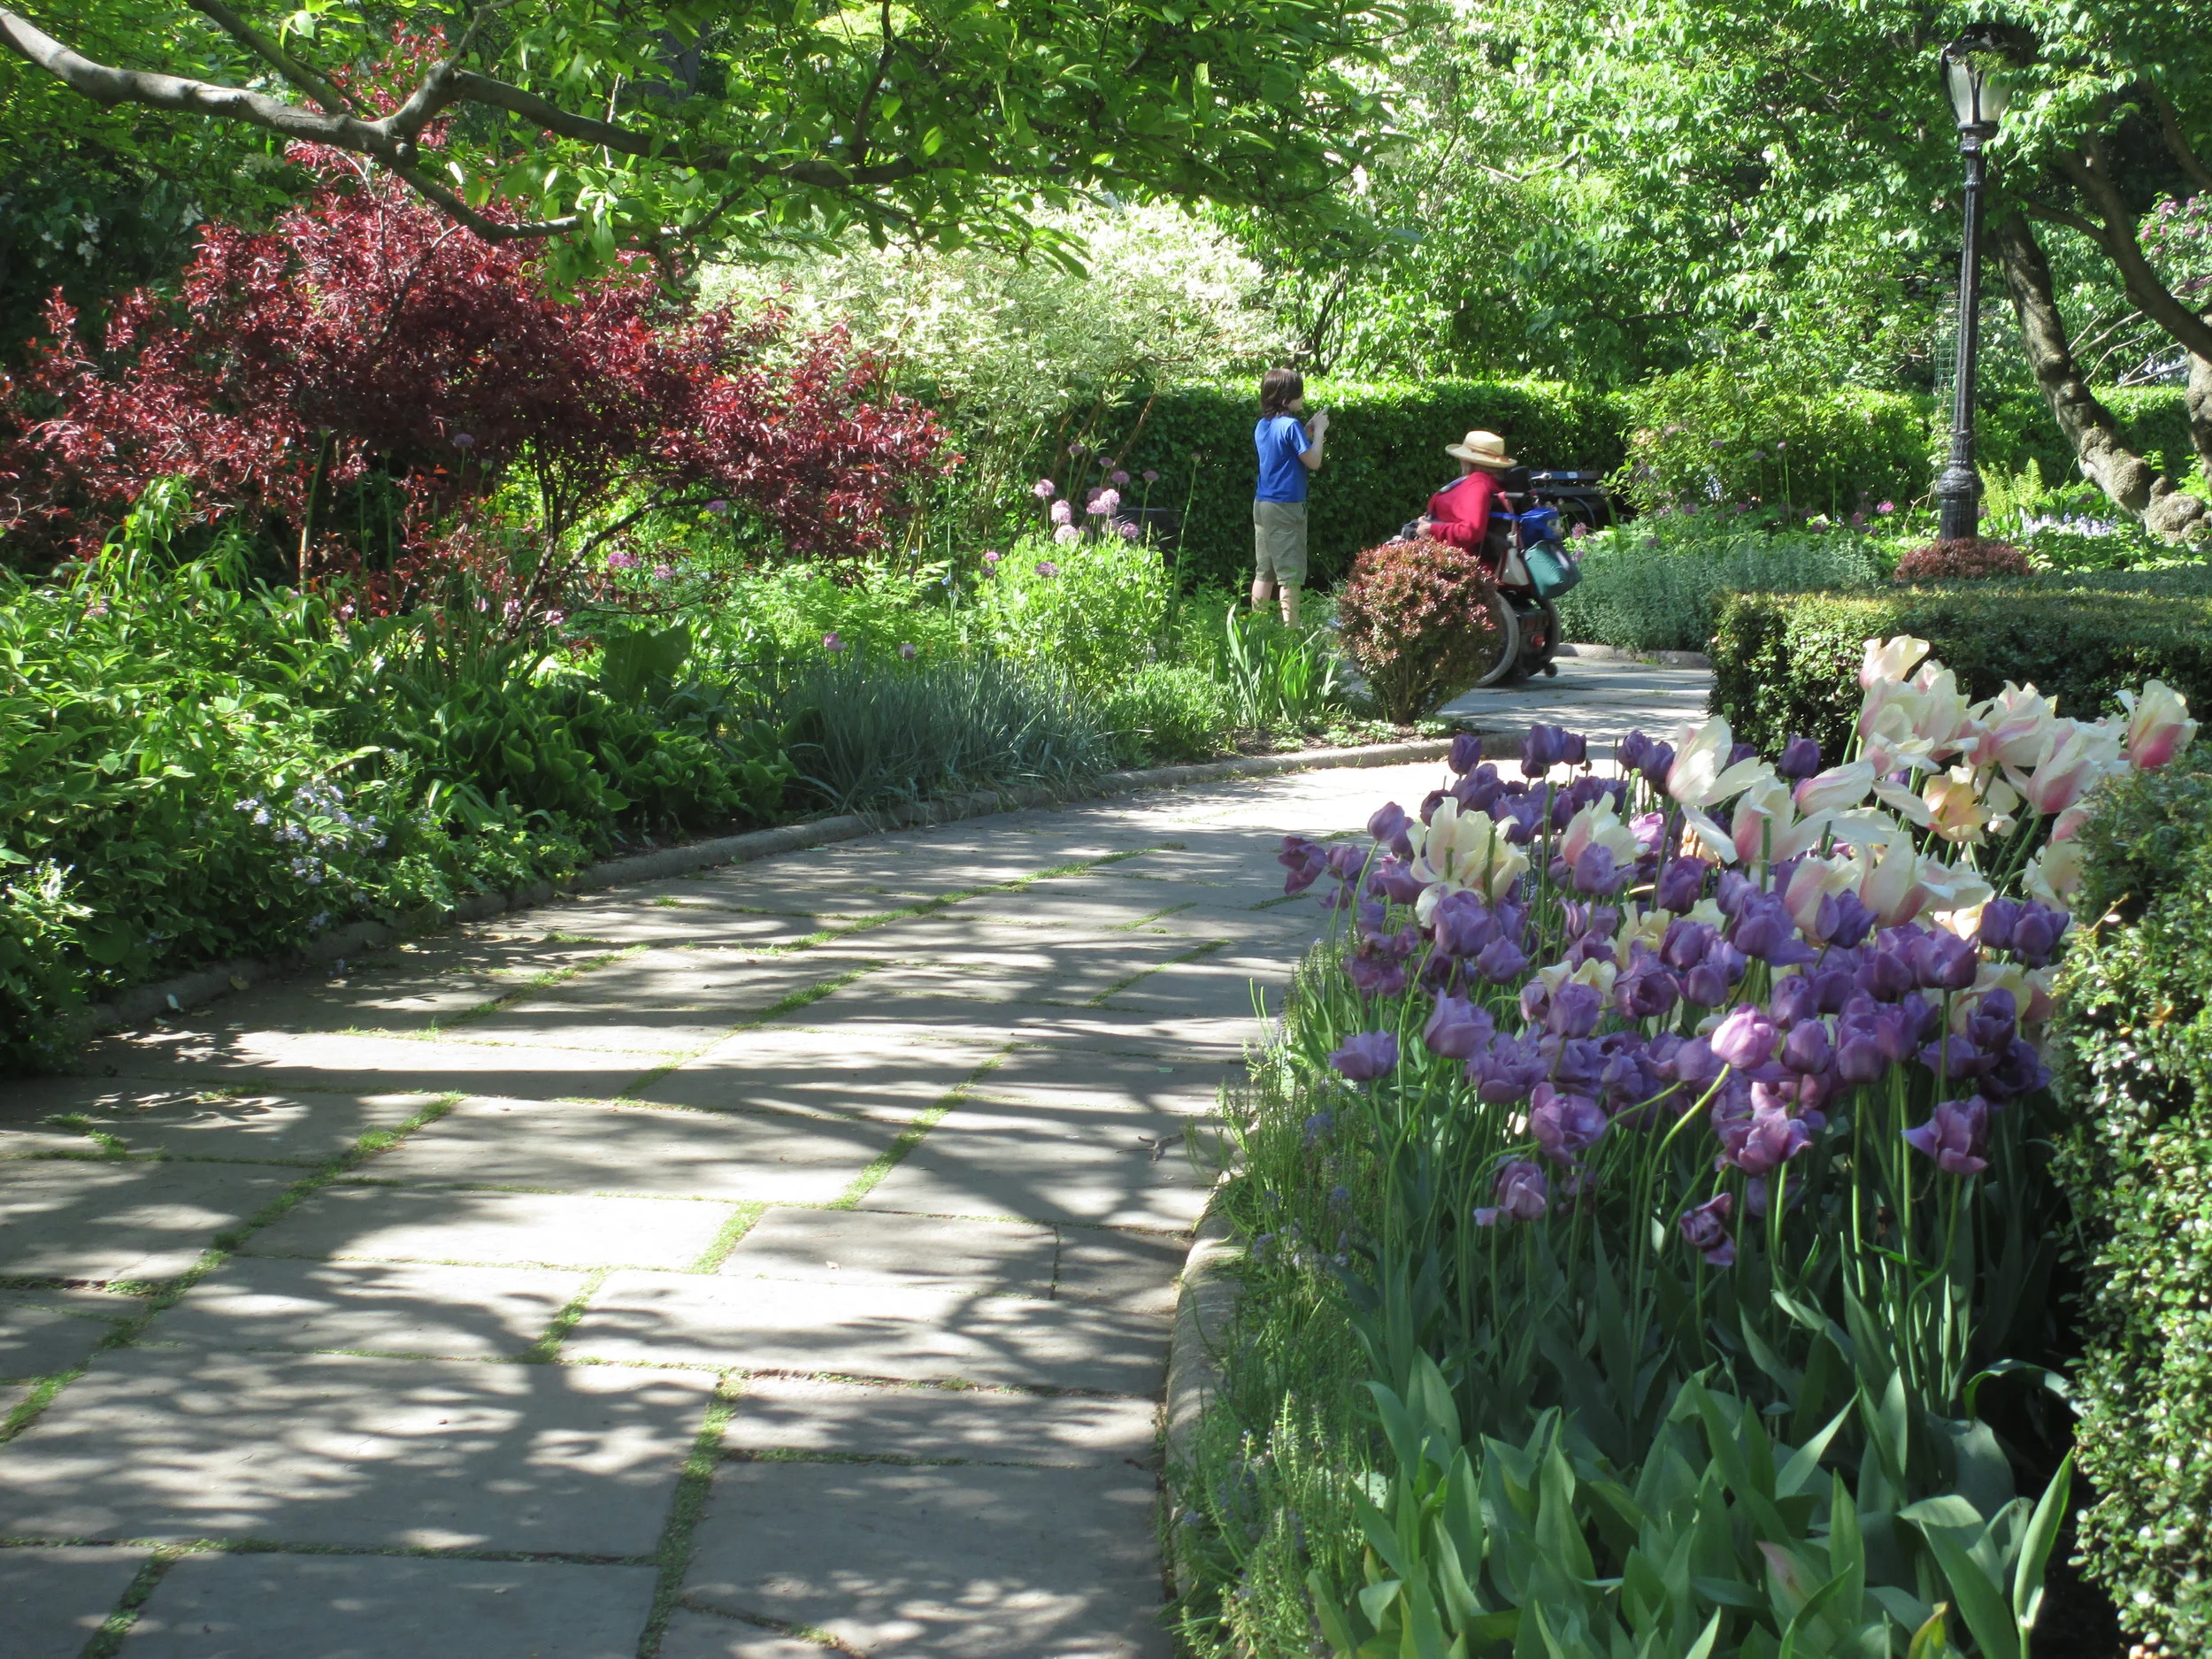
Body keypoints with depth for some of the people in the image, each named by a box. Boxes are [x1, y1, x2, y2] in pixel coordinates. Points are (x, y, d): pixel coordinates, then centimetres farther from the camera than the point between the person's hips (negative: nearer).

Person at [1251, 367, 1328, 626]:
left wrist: (1309, 429, 15)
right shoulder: (1291, 425, -14)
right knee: (1290, 574, -4)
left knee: (1264, 571, 12)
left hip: (1262, 505, 8)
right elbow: (1313, 461, -12)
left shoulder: (1262, 426, 10)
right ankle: (1291, 628, -4)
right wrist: (1318, 430, -1)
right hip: (1286, 507, -8)